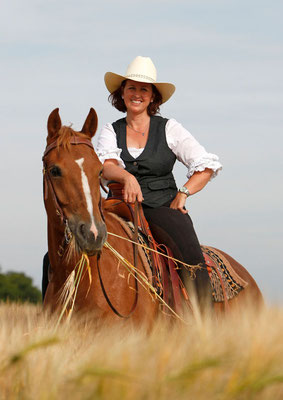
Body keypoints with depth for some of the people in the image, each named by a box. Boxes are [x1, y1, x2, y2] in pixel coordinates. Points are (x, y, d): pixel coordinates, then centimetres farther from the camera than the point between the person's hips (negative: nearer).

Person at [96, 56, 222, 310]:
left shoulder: (169, 129, 8)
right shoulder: (111, 131, 12)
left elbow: (207, 165, 4)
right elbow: (105, 165, -8)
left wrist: (183, 194, -9)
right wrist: (126, 177, -29)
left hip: (164, 209, -2)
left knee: (190, 255, -31)